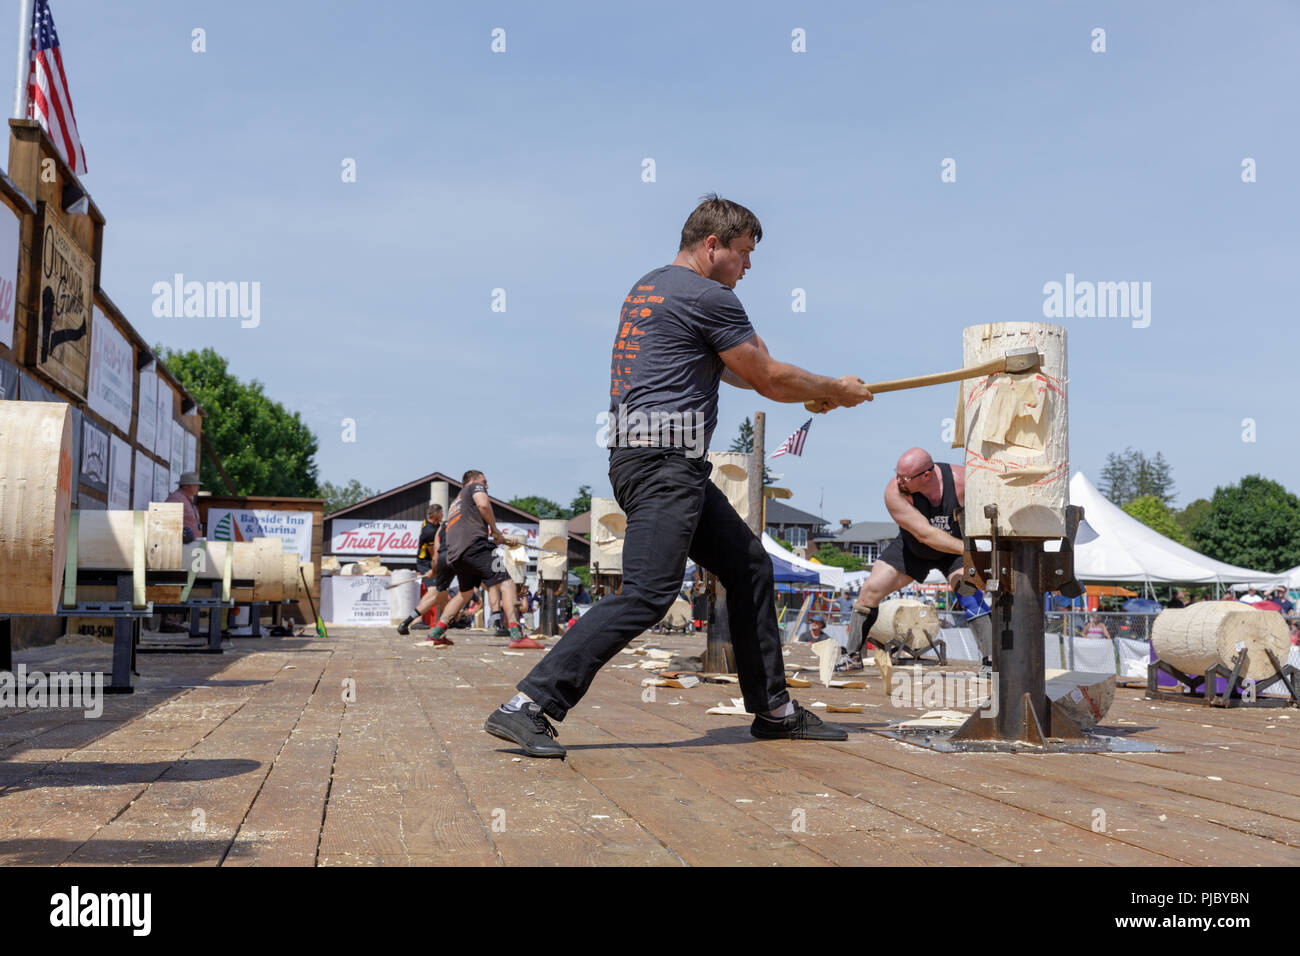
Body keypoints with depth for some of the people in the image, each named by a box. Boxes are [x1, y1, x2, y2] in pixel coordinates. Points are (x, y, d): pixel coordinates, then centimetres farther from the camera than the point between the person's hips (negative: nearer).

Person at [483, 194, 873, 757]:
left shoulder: (647, 288, 23)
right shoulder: (708, 296, -7)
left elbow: (729, 367, 32)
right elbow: (767, 378, 0)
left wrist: (812, 392, 31)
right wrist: (837, 391, 16)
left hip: (676, 468, 11)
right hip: (664, 462, -11)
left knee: (748, 564, 15)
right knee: (646, 596, -17)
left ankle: (773, 710, 21)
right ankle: (527, 707, -19)